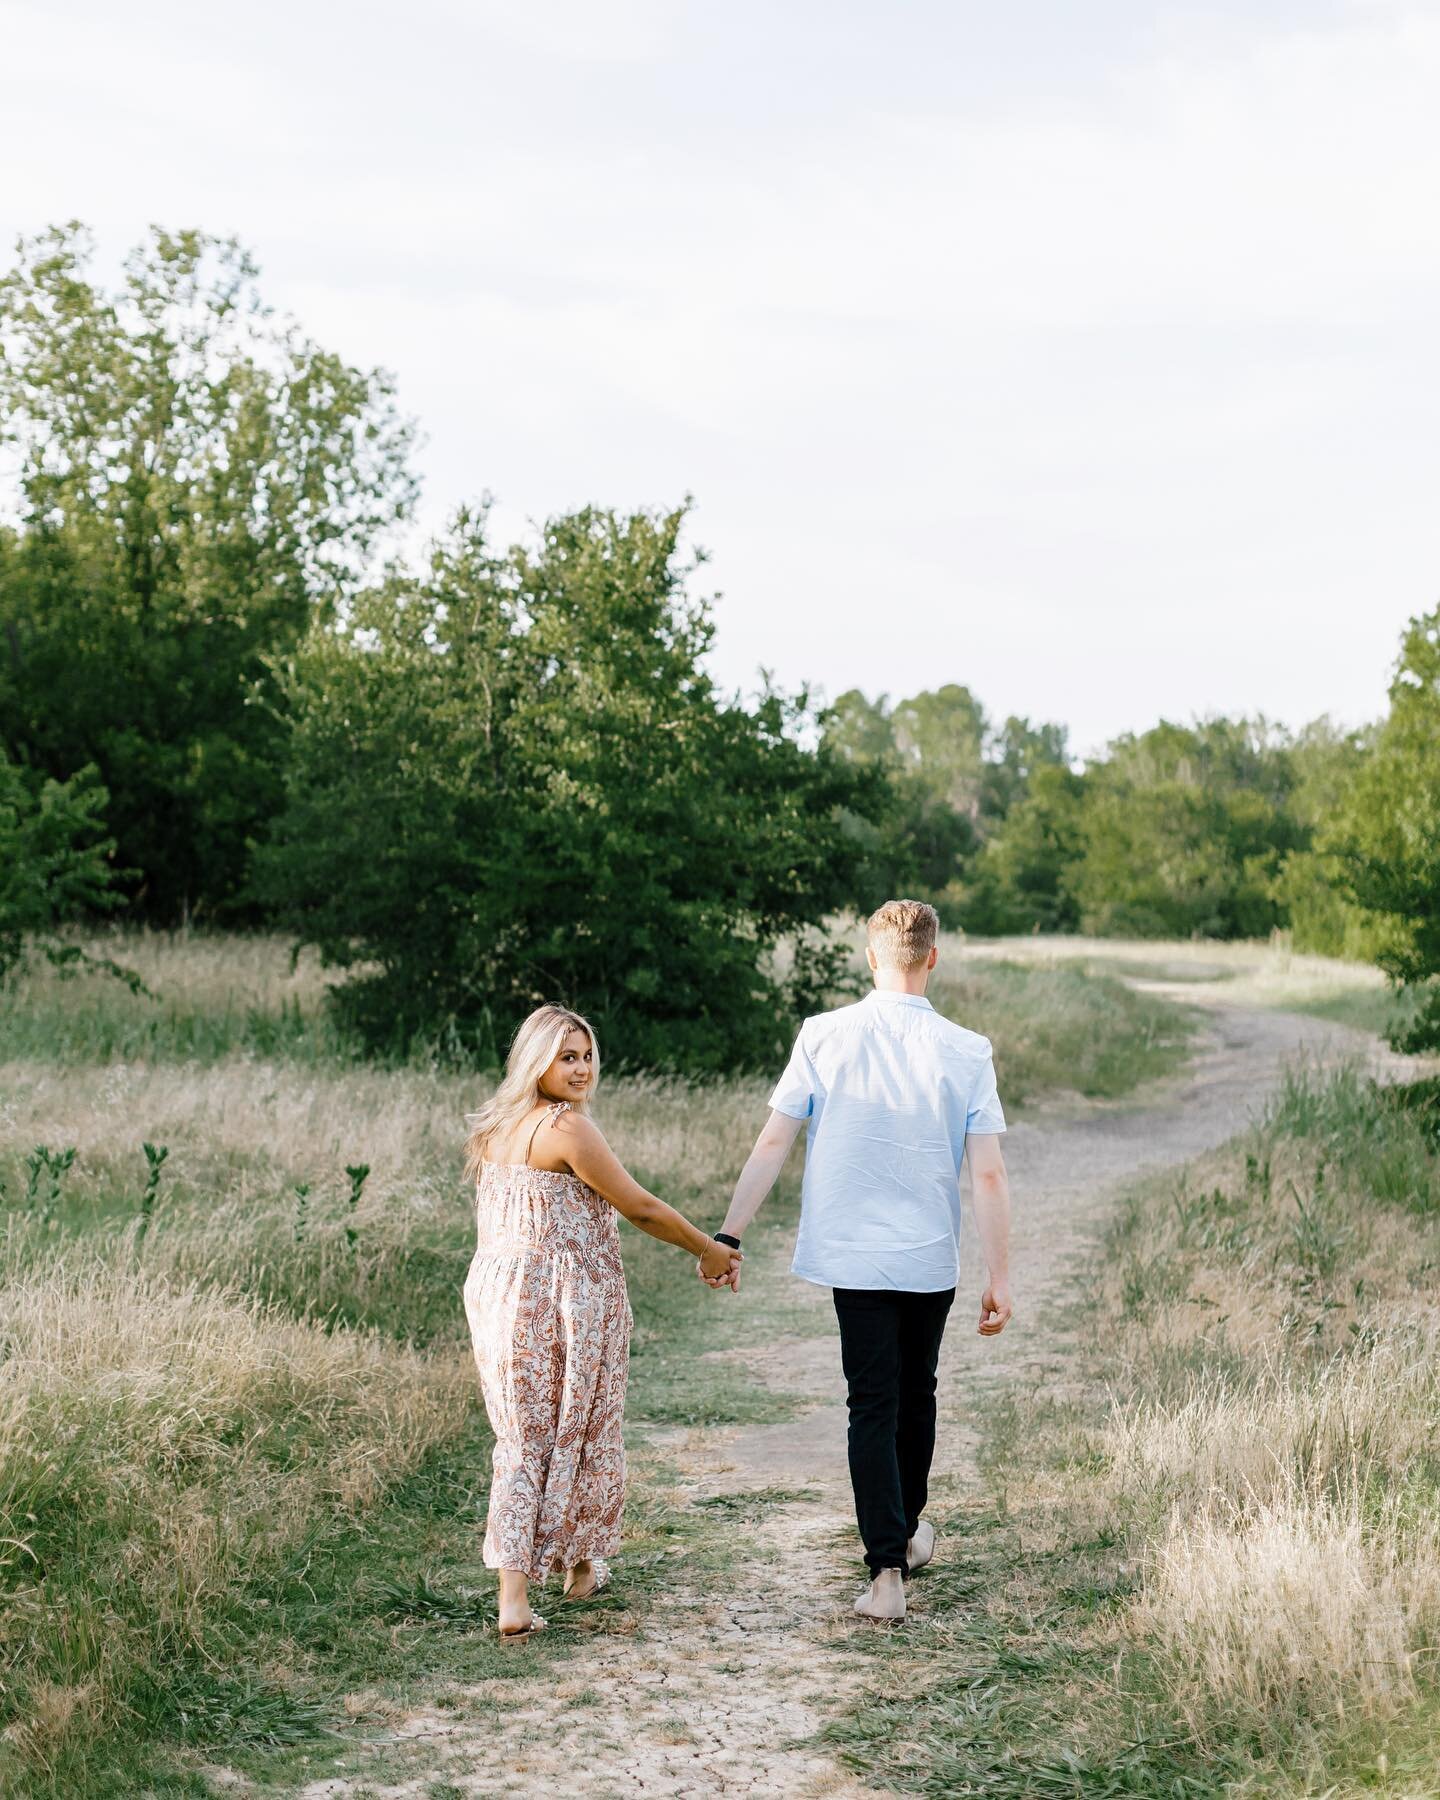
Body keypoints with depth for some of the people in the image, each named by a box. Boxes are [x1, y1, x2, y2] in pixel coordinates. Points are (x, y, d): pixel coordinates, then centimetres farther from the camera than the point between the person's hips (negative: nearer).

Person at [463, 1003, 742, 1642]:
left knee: (521, 1441, 10)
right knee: (580, 1434, 13)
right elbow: (641, 1208, -10)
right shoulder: (568, 1128, -16)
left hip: (498, 1294, 7)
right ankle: (581, 1567, 30)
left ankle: (513, 1594, 0)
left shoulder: (494, 1128, 8)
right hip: (568, 1301, -7)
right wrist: (708, 1250, 3)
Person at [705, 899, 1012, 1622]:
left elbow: (771, 1144, -6)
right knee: (916, 1395, 20)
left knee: (873, 1406, 4)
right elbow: (988, 1176, -8)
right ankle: (909, 1531, 39)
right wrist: (998, 1279, -3)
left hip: (850, 1257, -1)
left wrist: (727, 1236, 1)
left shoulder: (823, 1037, -8)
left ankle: (887, 1570, -5)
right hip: (931, 1261, 1)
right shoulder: (966, 1052, -7)